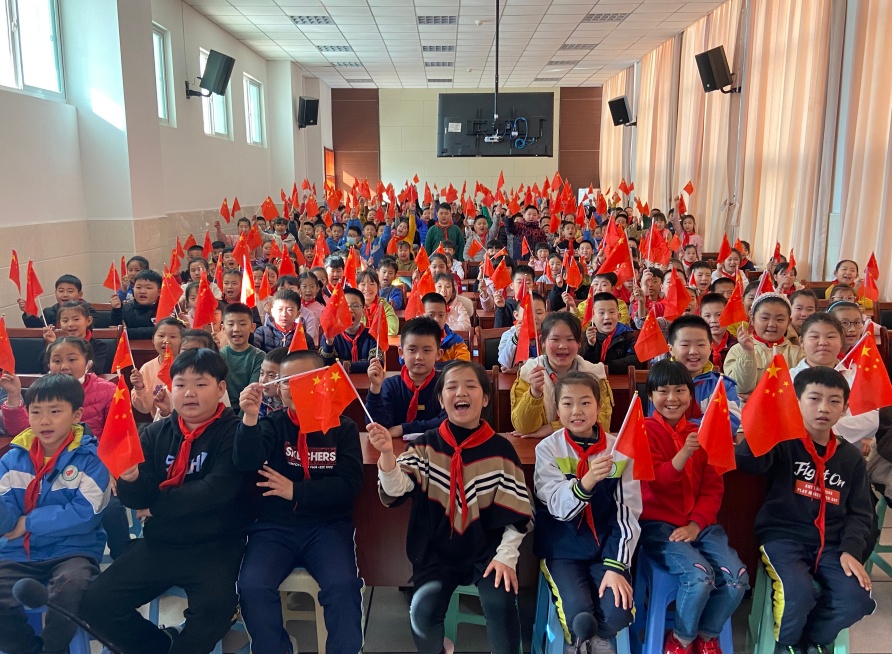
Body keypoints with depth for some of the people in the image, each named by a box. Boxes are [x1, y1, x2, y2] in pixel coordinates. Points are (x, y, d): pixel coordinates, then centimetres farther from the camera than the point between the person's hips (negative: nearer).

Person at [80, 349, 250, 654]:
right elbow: (138, 499, 1)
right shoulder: (156, 433, 7)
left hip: (214, 546, -5)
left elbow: (215, 492, -18)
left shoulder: (234, 431, -8)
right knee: (95, 604, -5)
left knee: (215, 609, -30)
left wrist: (156, 507, -7)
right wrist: (131, 479, -23)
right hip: (158, 544, 5)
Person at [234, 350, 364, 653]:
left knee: (343, 586, -27)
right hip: (274, 526, 2)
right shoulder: (273, 424, 5)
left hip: (327, 526, -1)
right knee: (252, 587, -23)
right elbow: (247, 464, -13)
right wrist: (250, 418, -28)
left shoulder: (343, 427, 2)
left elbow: (349, 485, -7)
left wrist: (295, 491, -14)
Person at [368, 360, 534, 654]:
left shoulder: (500, 448, -2)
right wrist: (387, 453, -31)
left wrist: (506, 555, -10)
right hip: (437, 551, 1)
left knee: (500, 603, -26)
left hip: (487, 549, -1)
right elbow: (396, 491, -14)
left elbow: (515, 512, -1)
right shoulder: (426, 445, 0)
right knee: (422, 611, -19)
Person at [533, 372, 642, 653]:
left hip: (607, 547, 1)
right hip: (563, 549, -1)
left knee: (617, 613, -20)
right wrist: (587, 481, -38)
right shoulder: (547, 449, -8)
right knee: (578, 613, -23)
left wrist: (616, 565, -11)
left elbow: (628, 512, -3)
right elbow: (560, 508, -18)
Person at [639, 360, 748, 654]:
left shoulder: (700, 433, 11)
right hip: (658, 524, -5)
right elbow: (656, 482, -13)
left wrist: (695, 524, -9)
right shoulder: (645, 430, -2)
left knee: (737, 577, -16)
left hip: (700, 524, 5)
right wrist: (684, 453, -31)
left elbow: (713, 487, 7)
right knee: (700, 575, -26)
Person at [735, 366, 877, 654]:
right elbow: (746, 460, -23)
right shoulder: (784, 442, -4)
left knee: (856, 599, -17)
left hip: (829, 543, 5)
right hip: (783, 536, -4)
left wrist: (851, 550, -6)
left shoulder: (851, 456, 10)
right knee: (799, 593, -28)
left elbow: (859, 513, 11)